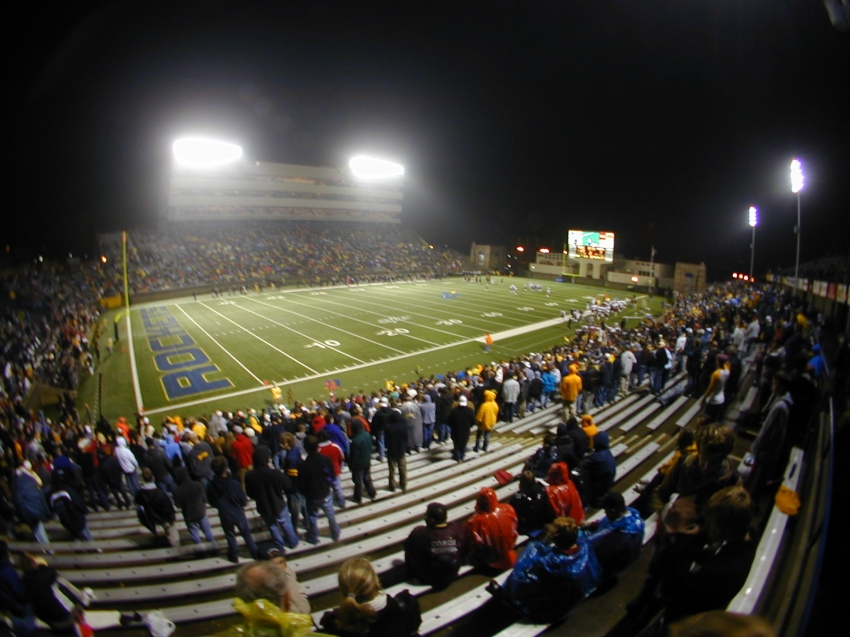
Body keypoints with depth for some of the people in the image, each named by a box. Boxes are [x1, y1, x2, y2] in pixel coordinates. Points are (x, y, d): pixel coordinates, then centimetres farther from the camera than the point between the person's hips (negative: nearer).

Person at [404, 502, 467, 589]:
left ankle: (412, 574, 34)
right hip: (451, 576, 3)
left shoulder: (419, 533, -31)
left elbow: (408, 547, -11)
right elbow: (464, 551, -6)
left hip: (427, 578, -3)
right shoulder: (458, 529, -24)